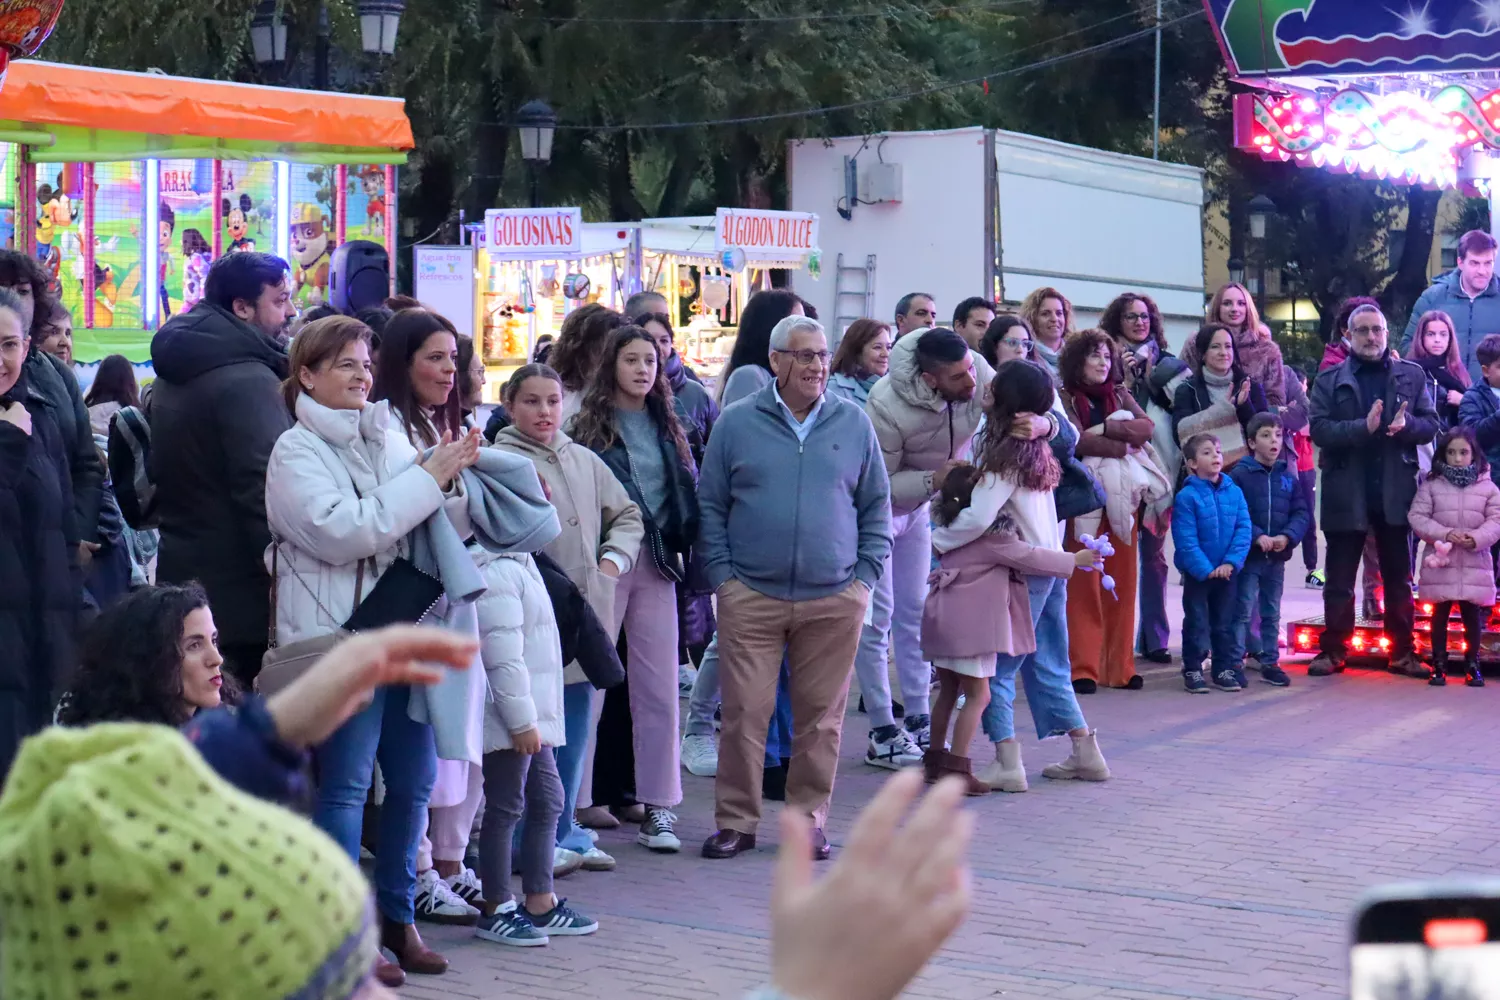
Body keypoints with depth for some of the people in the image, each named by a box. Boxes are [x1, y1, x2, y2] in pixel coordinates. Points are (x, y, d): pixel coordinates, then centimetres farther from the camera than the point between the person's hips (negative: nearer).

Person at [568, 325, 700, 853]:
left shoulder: (667, 427, 15)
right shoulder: (588, 424, -1)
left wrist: (681, 547, 6)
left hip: (656, 567, 5)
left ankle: (657, 808, 11)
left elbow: (688, 490, 17)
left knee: (659, 691, 5)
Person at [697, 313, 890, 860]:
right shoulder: (737, 424, 4)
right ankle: (735, 821, 10)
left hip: (834, 600, 1)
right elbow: (710, 505, 8)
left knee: (821, 717, 5)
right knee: (744, 713, -2)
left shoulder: (854, 424, 8)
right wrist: (722, 574, 0)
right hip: (751, 596, -1)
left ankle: (810, 820, 17)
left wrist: (865, 573, 5)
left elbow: (877, 507, 14)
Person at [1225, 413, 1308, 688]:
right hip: (1247, 554, -5)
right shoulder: (1240, 474, -8)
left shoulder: (1289, 476, 6)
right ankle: (1234, 663, 3)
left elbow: (1301, 512, 3)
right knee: (1243, 611, -3)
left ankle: (1270, 662, 23)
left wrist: (1287, 536, -13)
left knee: (1272, 613, 14)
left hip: (1277, 557, 5)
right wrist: (1257, 536, -21)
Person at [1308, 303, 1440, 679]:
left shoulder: (1411, 375, 7)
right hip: (1346, 493, -1)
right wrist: (1363, 427, -24)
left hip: (1395, 491, 2)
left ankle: (1402, 652, 18)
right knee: (1339, 579, 6)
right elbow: (1319, 429, -10)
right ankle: (1332, 651, 15)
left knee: (1399, 577, 10)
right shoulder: (1329, 380, 1)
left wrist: (1406, 424, -18)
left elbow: (1430, 425, 3)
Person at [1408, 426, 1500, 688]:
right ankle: (1439, 665, 16)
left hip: (1474, 565, 0)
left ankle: (1472, 665, 18)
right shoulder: (1431, 484, -1)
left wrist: (1477, 538, -20)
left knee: (1472, 617, 6)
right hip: (1440, 563, 0)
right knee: (1439, 616, 6)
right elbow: (1417, 518, -5)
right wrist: (1444, 534, -17)